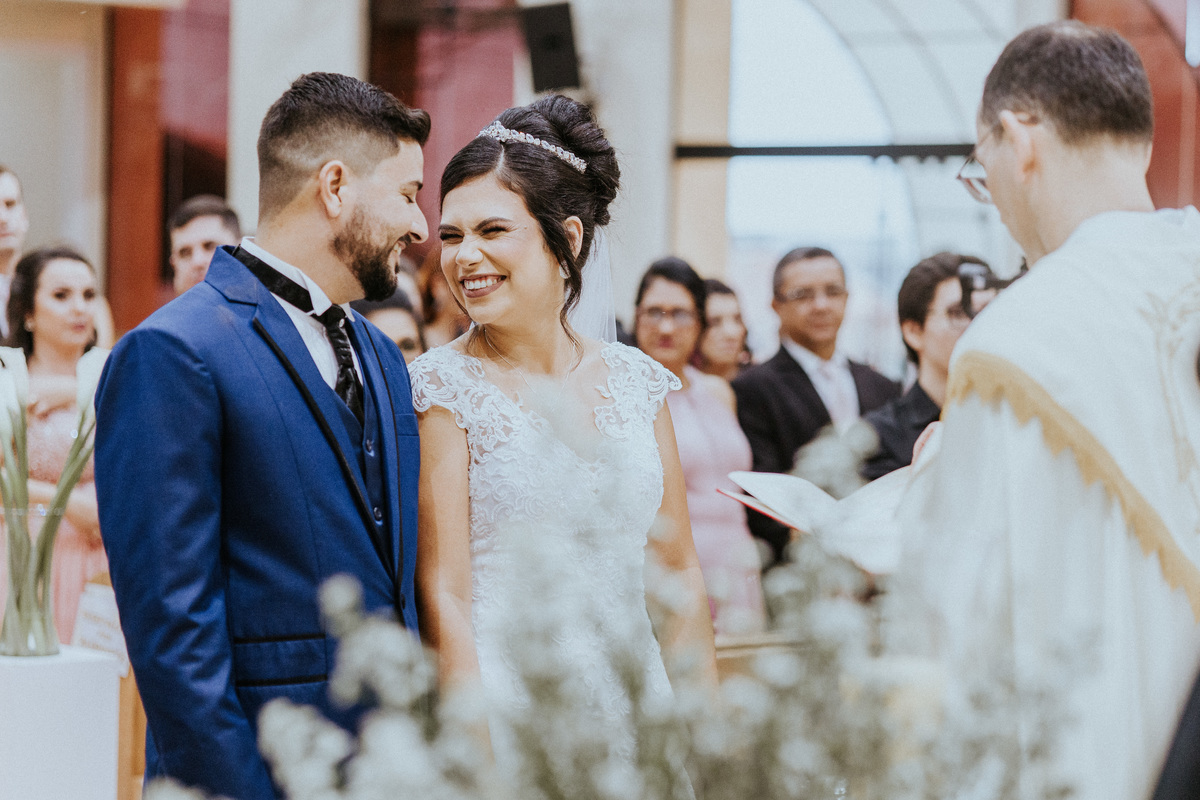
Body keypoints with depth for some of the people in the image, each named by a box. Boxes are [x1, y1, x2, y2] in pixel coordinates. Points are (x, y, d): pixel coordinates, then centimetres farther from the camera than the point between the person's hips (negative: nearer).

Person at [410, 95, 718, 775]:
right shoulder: (441, 388, -8)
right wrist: (477, 756, -17)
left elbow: (680, 571, 9)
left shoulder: (636, 380, 5)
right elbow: (442, 596, -11)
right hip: (506, 713, -4)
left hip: (636, 707, 4)